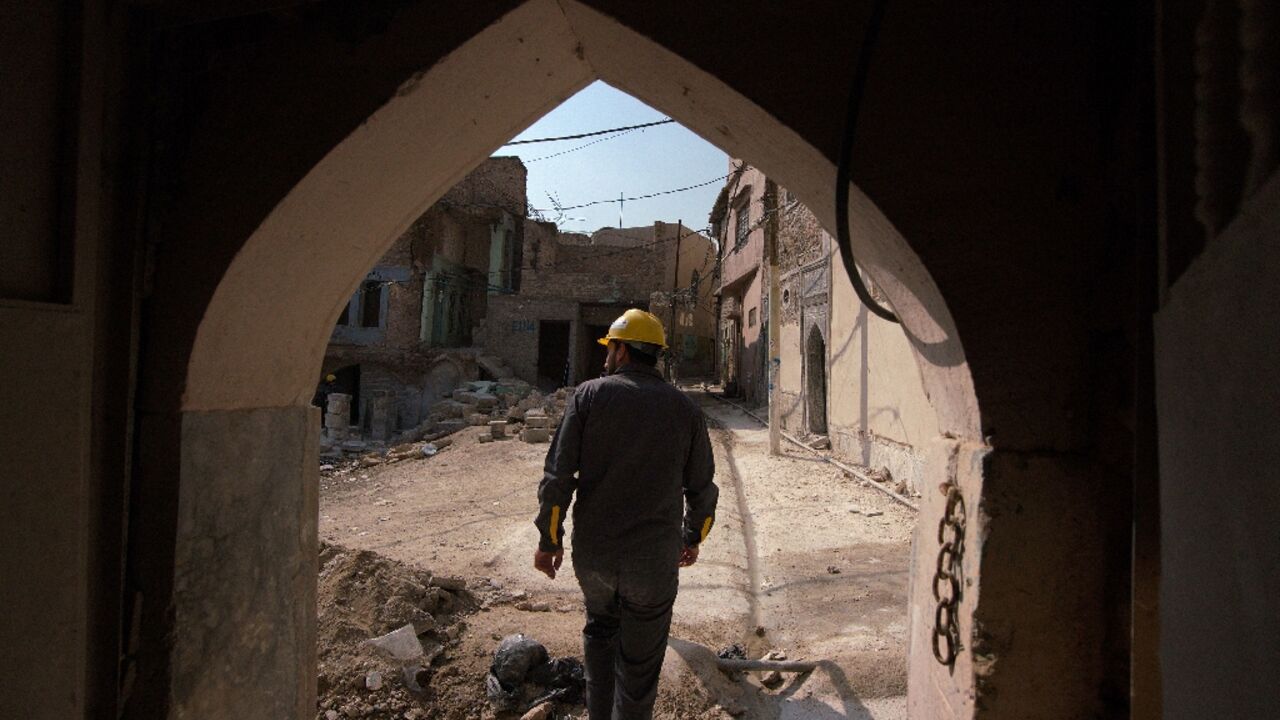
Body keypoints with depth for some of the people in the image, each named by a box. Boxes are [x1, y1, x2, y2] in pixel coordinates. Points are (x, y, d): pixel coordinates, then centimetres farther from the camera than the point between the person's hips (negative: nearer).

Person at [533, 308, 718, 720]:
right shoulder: (684, 409, -1)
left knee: (601, 627, 28)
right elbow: (702, 488, 4)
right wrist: (693, 538, 20)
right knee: (640, 662, 15)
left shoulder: (589, 395, -5)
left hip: (592, 553, 1)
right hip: (653, 561, 0)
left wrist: (549, 539, 2)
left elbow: (557, 476, -9)